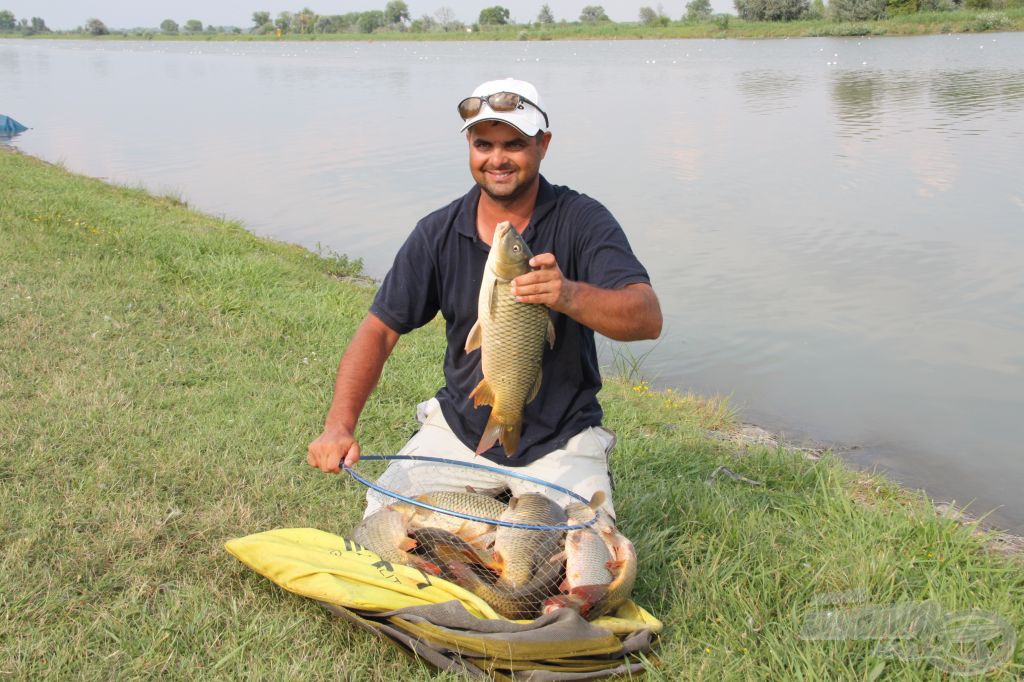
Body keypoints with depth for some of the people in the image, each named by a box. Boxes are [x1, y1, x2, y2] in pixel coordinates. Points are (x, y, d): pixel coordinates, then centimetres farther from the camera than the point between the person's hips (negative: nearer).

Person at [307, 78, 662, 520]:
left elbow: (648, 318, -24)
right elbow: (379, 329, -4)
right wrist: (340, 425, -18)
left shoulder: (580, 220, -13)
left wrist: (570, 296, -46)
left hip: (560, 437, -2)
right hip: (461, 426, 3)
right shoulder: (438, 233, -4)